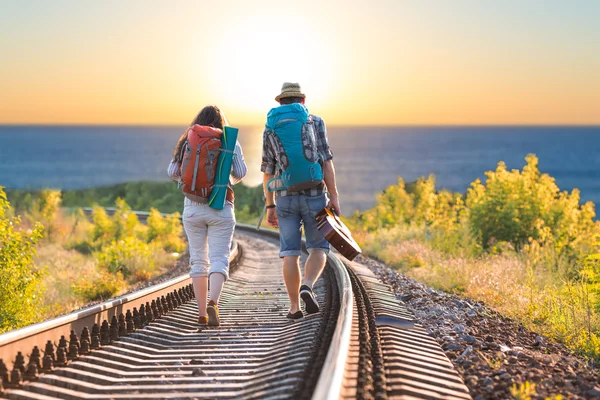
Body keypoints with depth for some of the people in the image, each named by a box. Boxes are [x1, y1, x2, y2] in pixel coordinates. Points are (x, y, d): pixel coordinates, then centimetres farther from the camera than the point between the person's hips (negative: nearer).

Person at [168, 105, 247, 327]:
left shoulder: (188, 142, 6)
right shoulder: (230, 142, 1)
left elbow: (172, 172, 5)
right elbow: (240, 172, -5)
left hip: (192, 206, 2)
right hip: (221, 207, -2)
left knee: (198, 260, 10)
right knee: (218, 259, -4)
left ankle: (201, 312, 9)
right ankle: (213, 303, -27)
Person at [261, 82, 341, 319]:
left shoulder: (270, 128, 9)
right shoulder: (315, 122, 2)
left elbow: (268, 171, 9)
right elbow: (325, 160, -7)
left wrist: (270, 207, 13)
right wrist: (334, 196, -8)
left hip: (285, 197, 2)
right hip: (313, 195, -2)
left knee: (290, 253, 5)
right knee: (318, 249, 8)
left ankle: (294, 307, 3)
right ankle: (306, 287, -17)